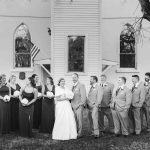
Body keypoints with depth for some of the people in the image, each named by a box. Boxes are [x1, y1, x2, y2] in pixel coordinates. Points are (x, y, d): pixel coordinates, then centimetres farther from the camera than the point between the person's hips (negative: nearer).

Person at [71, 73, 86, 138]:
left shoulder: (81, 85, -5)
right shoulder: (73, 86, 18)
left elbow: (83, 96, -10)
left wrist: (79, 105, -12)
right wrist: (72, 104, 7)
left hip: (79, 106, -7)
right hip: (73, 106, 7)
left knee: (79, 120, -3)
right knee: (74, 120, 5)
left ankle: (79, 133, 3)